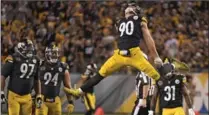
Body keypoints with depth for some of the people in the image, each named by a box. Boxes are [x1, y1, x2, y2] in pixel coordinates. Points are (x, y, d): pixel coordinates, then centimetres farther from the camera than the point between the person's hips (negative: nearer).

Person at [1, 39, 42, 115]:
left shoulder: (35, 61, 5)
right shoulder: (13, 60, -12)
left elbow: (36, 80, 17)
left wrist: (39, 96, 15)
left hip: (27, 96, 5)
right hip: (14, 95, -5)